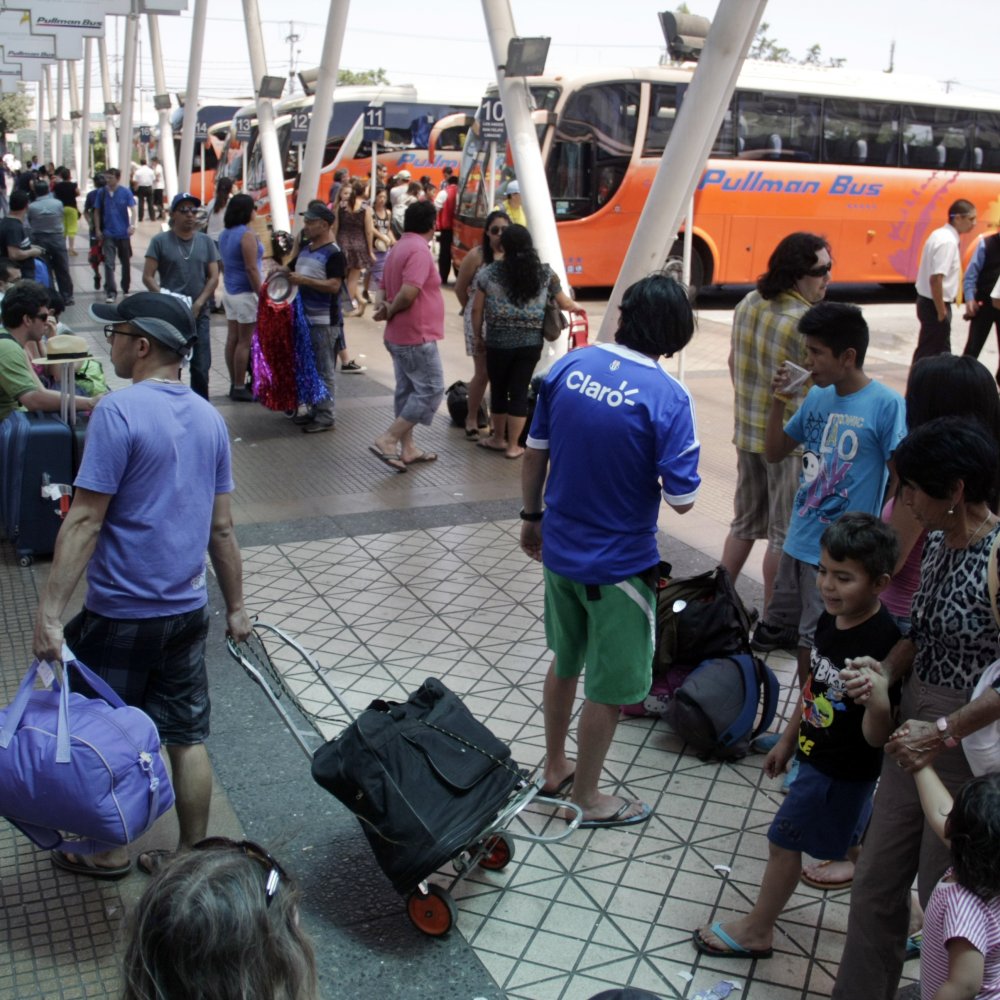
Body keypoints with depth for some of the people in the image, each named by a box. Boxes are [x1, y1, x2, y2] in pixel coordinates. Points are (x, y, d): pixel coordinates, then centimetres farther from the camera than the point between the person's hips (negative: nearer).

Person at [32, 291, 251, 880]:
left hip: (123, 614, -6)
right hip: (188, 611, 6)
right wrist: (236, 606, 15)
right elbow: (221, 527, 8)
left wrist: (51, 612, -18)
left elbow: (85, 520, -20)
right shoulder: (209, 417, 4)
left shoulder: (119, 411, -16)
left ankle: (108, 852, 30)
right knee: (188, 737, 13)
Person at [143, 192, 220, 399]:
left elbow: (214, 277, 4)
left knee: (201, 368, 3)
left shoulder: (205, 242, 8)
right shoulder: (160, 241, 1)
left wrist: (198, 304, -9)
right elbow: (148, 277, -2)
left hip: (199, 315, 2)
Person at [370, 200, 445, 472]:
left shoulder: (398, 248, 12)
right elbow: (408, 293, -28)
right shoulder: (419, 250, -18)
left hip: (399, 336, 10)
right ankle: (387, 440, -8)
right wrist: (391, 311, -11)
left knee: (407, 390, 15)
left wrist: (386, 308, -1)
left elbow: (386, 290, 18)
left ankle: (407, 449, 20)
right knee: (431, 391, -5)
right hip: (417, 337, -10)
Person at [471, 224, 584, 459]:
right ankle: (513, 446, 14)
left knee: (498, 390, 15)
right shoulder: (545, 273, 1)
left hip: (498, 342, -1)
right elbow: (564, 303, 13)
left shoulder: (489, 273, -3)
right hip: (530, 343, 1)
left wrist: (478, 336, 17)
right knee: (519, 392, 8)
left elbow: (476, 310, 2)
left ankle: (498, 439, 30)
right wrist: (577, 307, 35)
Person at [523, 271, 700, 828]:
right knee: (610, 687, 13)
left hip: (560, 550, 6)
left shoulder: (568, 367, -6)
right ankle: (586, 797, 29)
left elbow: (535, 455, 3)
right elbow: (682, 499, -18)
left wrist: (532, 517, 17)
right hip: (619, 564, -6)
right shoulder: (667, 397, -21)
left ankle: (555, 768, 42)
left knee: (565, 661, 25)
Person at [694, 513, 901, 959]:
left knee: (784, 841, 8)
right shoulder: (832, 617, -7)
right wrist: (788, 740, 18)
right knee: (851, 840, 26)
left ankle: (755, 930, 31)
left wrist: (878, 701, -50)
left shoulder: (881, 646, -32)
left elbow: (877, 738, -29)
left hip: (841, 771, -8)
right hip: (817, 754, 8)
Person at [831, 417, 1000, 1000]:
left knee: (943, 892, 10)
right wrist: (885, 669, -4)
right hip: (917, 729, 8)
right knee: (877, 880, 16)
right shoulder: (940, 542, 4)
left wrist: (944, 732, -25)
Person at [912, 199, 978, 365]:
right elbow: (936, 279, -27)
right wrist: (942, 312, -22)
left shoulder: (940, 234, 10)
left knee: (942, 350, 18)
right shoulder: (948, 241, -20)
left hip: (927, 300, 10)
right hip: (935, 305, -10)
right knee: (928, 353, -1)